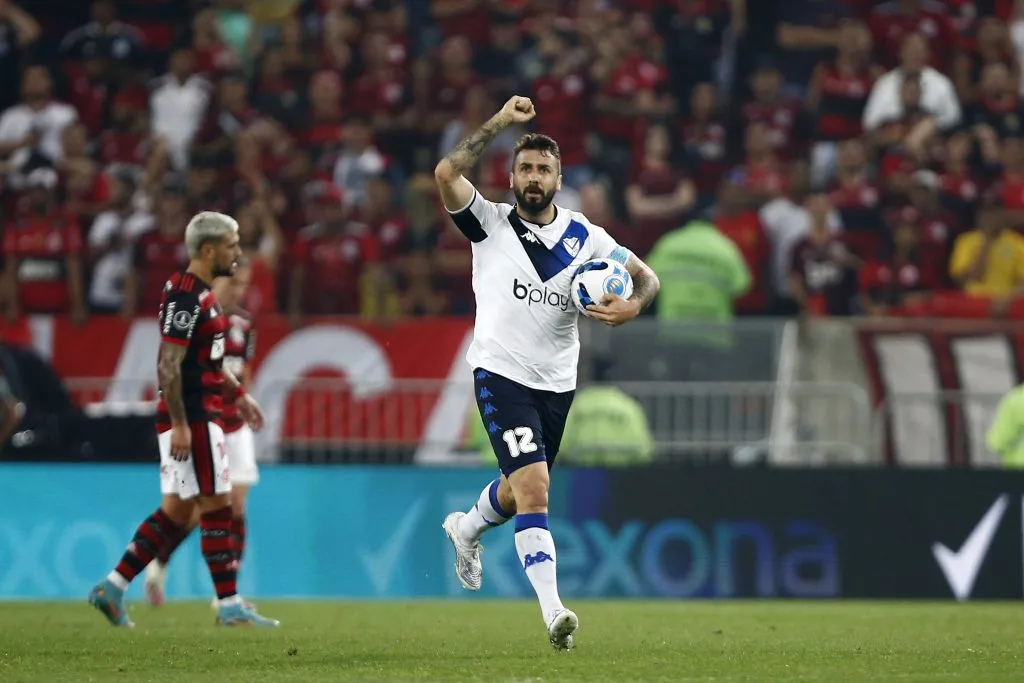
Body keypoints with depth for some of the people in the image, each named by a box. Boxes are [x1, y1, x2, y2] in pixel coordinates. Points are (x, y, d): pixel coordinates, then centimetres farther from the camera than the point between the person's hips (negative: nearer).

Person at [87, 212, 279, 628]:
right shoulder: (187, 297, -16)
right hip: (191, 418, -10)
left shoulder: (199, 293, 15)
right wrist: (180, 425, -22)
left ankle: (112, 589, 12)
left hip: (197, 415, 10)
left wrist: (238, 394, 25)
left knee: (177, 510, 11)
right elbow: (169, 365, -21)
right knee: (216, 505, -5)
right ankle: (230, 606, -1)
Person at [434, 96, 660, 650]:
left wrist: (632, 306, -16)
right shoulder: (490, 223, -5)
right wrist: (501, 123, -18)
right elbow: (446, 173, -20)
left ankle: (466, 529, 55)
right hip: (500, 373, -4)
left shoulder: (586, 238, 2)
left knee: (521, 489, 20)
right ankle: (553, 611, -25)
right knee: (533, 489, -20)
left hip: (557, 382, 4)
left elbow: (646, 277, 7)